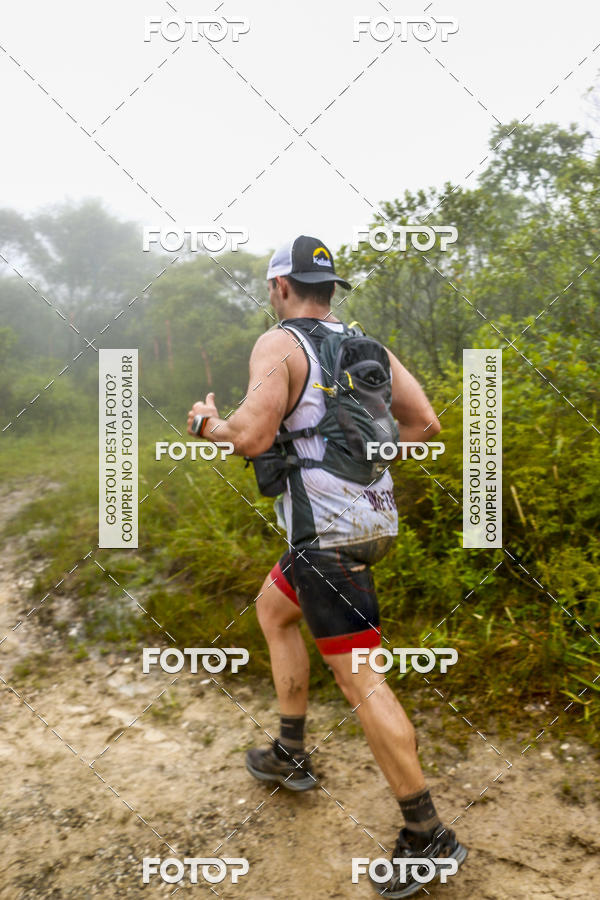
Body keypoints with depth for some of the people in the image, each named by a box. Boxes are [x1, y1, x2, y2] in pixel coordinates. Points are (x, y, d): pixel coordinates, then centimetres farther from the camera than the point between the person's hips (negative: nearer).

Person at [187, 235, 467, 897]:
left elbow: (252, 436, -23)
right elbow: (425, 424, 9)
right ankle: (290, 755, 35)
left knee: (358, 680, 0)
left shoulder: (278, 345, -9)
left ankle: (427, 835, 13)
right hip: (373, 517, 9)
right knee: (271, 606, 26)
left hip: (325, 533, -9)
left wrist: (206, 423, -2)